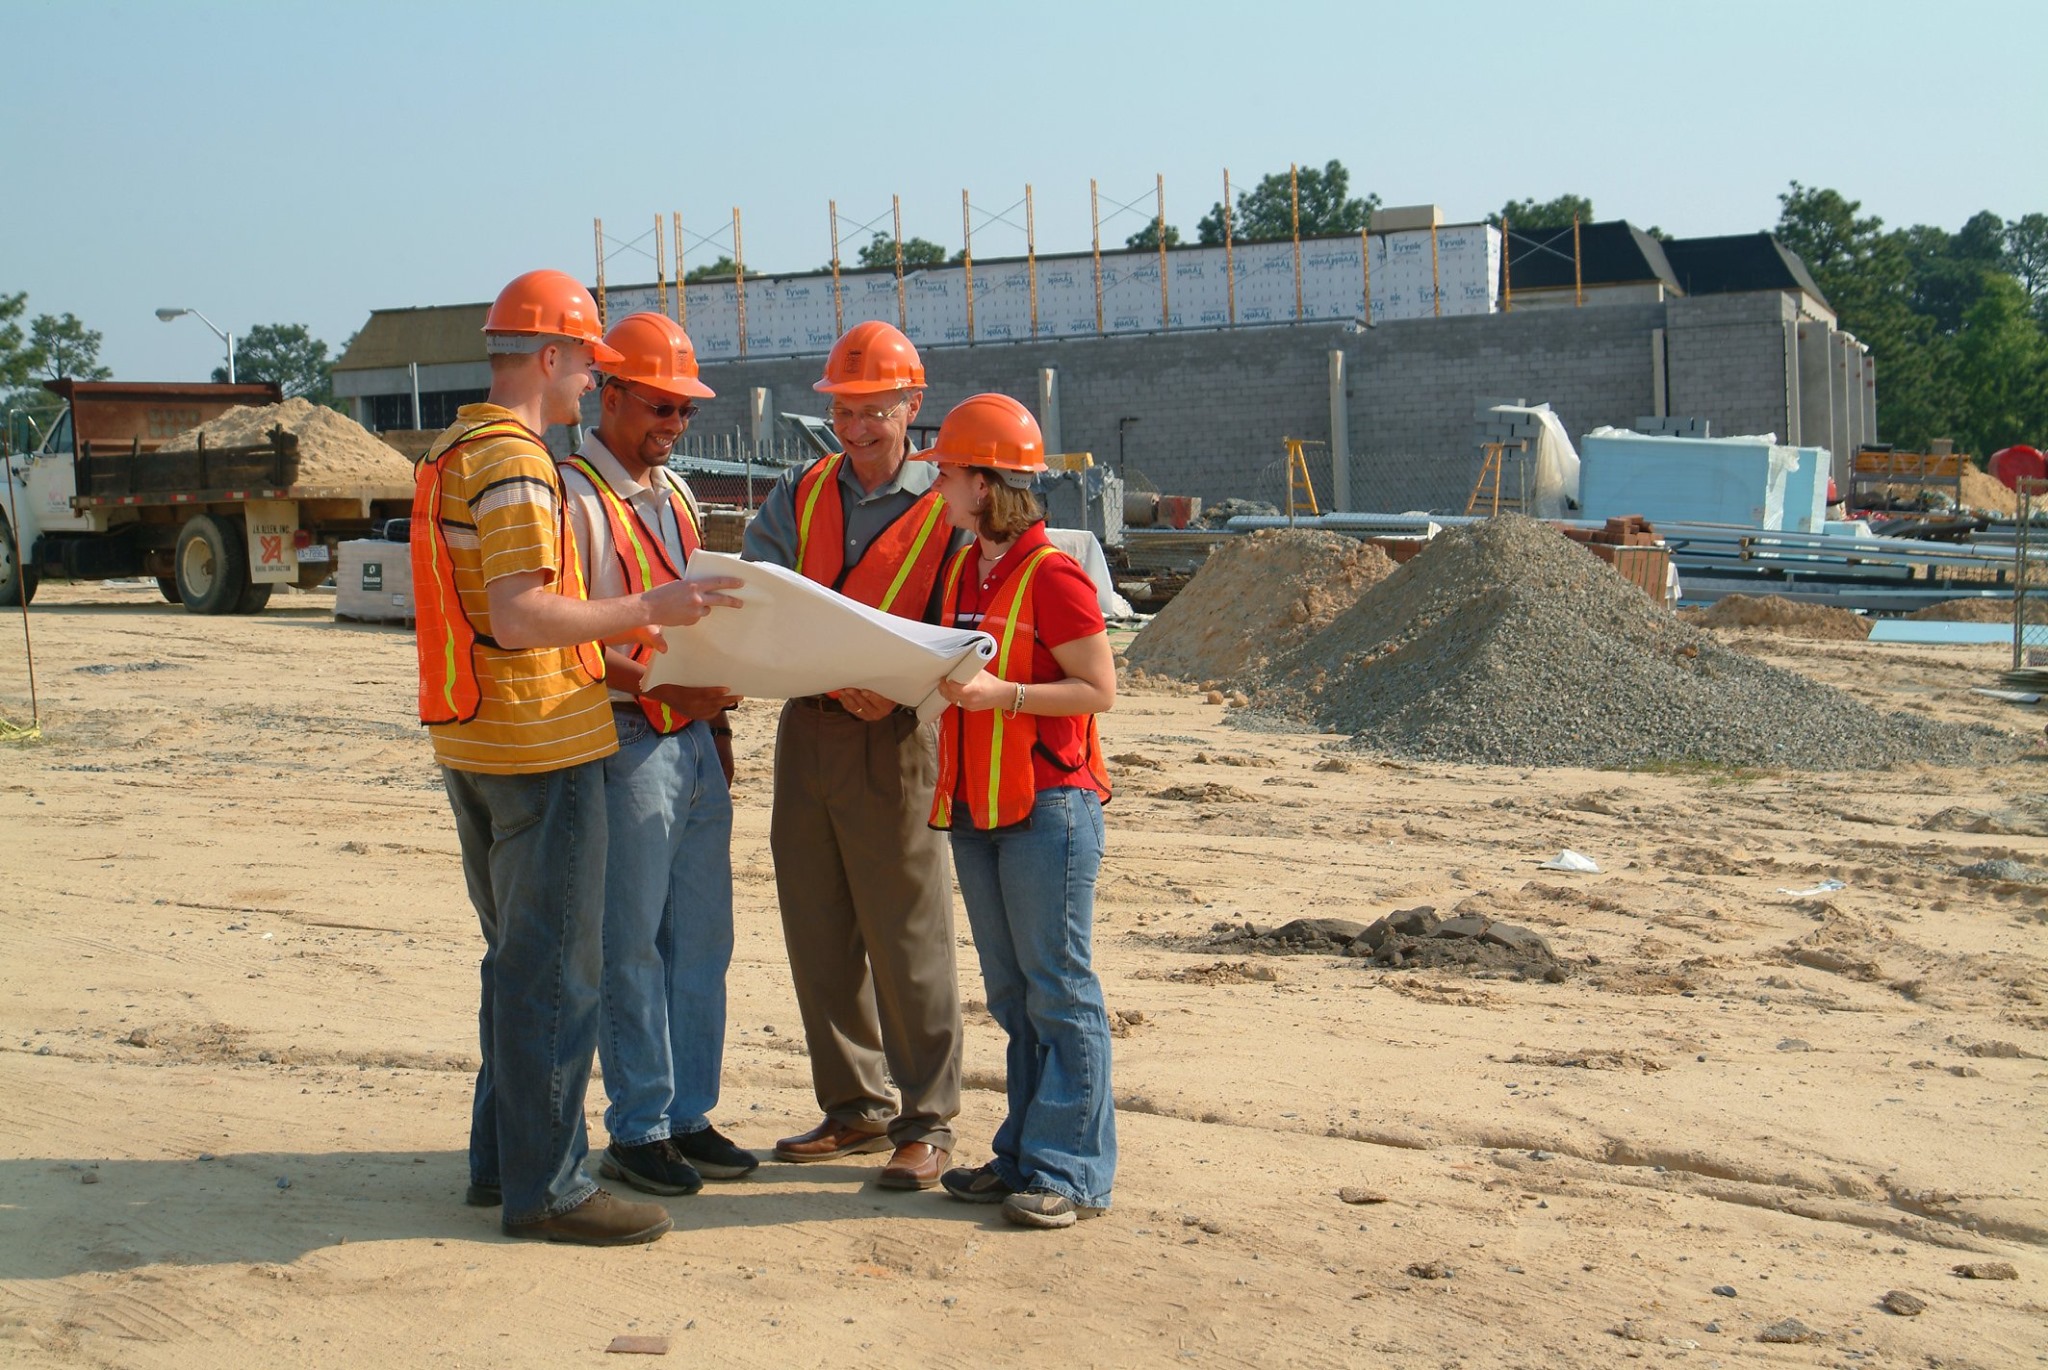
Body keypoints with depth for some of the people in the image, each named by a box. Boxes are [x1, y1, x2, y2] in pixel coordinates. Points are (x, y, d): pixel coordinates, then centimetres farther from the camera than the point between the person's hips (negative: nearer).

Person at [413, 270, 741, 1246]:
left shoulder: (448, 456, 15)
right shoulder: (515, 463, -16)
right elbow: (521, 618, -26)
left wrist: (607, 639, 18)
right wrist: (645, 609, -23)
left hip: (473, 744, 10)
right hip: (541, 748, -10)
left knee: (517, 963, 18)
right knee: (554, 976, -2)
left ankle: (501, 1158, 27)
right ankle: (545, 1188, 5)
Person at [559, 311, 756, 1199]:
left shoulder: (673, 493, 16)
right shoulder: (572, 495, -10)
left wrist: (718, 719, 16)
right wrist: (658, 689, -23)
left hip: (694, 740, 8)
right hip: (625, 746, -8)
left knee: (702, 940, 11)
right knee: (631, 949, 0)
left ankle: (688, 1116, 22)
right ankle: (636, 1132, 11)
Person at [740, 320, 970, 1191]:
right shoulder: (801, 494, 13)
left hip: (892, 740, -5)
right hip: (803, 728, 5)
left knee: (907, 939, -1)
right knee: (817, 934, 11)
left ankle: (926, 1123, 11)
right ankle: (854, 1109, 24)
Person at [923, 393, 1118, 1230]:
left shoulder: (1053, 575, -12)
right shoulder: (962, 571, 13)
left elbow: (1098, 690, -14)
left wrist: (1000, 693, -21)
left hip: (1050, 806, -8)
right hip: (977, 808, 8)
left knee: (1058, 989, -2)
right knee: (1011, 994, 13)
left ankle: (1071, 1171, 5)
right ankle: (1026, 1155, 22)